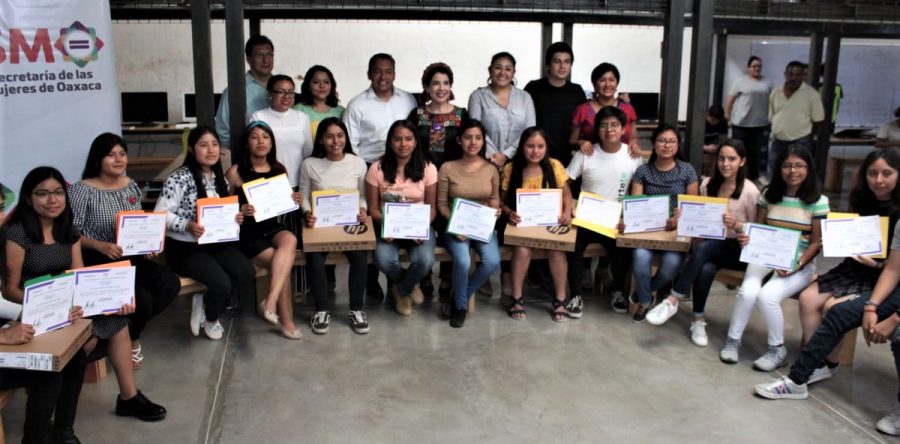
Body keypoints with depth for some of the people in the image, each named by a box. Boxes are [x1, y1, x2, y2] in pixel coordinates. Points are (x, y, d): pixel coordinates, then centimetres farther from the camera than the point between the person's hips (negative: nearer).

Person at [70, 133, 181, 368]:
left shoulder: (131, 185, 8)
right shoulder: (83, 190, -10)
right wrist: (101, 246, -25)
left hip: (130, 256, 6)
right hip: (96, 261, -6)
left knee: (171, 284, -19)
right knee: (142, 299, -27)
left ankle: (129, 330, 5)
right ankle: (127, 340, 8)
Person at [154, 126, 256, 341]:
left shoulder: (220, 178, 10)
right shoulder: (179, 178, -13)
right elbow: (161, 214, -15)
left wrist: (235, 217, -5)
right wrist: (187, 225, -30)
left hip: (216, 242, 7)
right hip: (184, 246, -6)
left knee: (247, 273, -19)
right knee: (222, 284, -25)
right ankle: (210, 318, 11)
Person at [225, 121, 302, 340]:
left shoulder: (279, 170, 9)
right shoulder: (235, 172, -5)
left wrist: (294, 202, -2)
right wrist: (240, 211, -22)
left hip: (273, 227, 4)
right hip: (247, 233, -3)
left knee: (290, 240, -32)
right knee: (283, 260, -26)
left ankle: (270, 302, -31)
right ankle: (285, 318, -12)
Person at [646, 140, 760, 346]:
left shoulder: (750, 191, -9)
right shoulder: (708, 184, 4)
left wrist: (736, 225, -24)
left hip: (739, 250, -4)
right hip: (710, 246, 4)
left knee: (703, 249, -35)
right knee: (705, 269, -32)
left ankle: (672, 301, -27)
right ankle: (698, 320, -16)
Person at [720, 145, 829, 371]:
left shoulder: (818, 201, -3)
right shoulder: (769, 195, 6)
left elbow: (816, 243, -3)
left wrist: (797, 265, -17)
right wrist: (745, 236, -13)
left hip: (800, 263, -2)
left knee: (767, 296, -28)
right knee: (748, 292, -27)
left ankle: (777, 349, -5)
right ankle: (733, 340, -5)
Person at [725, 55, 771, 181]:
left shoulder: (767, 83, 9)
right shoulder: (741, 81, 0)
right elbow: (730, 100, 1)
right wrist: (727, 117, -3)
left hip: (761, 124, 3)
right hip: (741, 124, -3)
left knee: (759, 152, 6)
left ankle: (753, 175, 16)